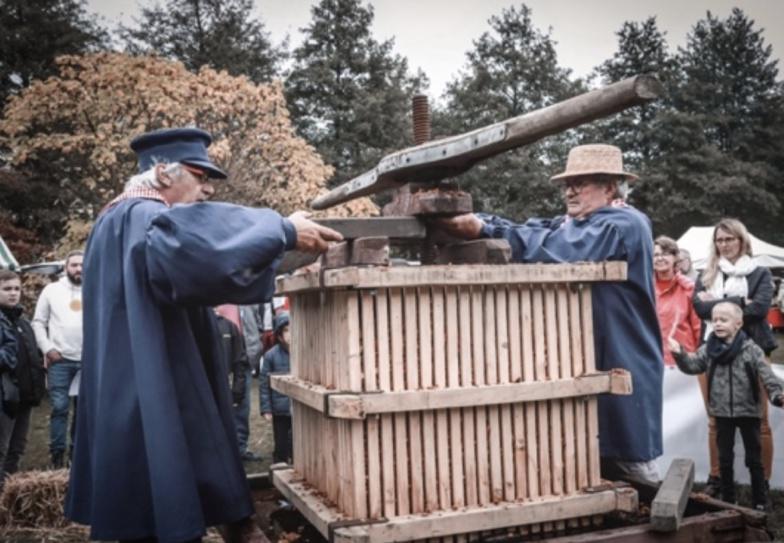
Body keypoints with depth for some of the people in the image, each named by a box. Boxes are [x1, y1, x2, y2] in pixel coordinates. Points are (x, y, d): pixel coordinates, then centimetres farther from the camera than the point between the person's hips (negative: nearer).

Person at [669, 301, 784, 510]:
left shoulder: (751, 349, -10)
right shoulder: (708, 349, -1)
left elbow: (767, 375, -13)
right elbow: (692, 366, -1)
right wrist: (679, 354, -19)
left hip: (748, 411, -3)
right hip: (722, 412, 3)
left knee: (754, 459, 9)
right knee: (725, 459, 12)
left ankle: (760, 501, 22)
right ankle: (727, 500, 24)